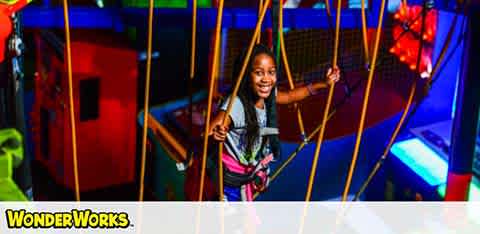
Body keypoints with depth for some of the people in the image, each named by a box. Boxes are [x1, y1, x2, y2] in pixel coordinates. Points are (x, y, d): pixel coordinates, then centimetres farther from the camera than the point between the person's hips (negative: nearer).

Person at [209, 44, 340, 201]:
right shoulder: (235, 104, -31)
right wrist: (216, 134, -62)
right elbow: (208, 132, -39)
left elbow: (289, 96, 13)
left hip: (250, 175, 7)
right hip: (231, 179, -7)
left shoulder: (269, 97, -8)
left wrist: (324, 84, 10)